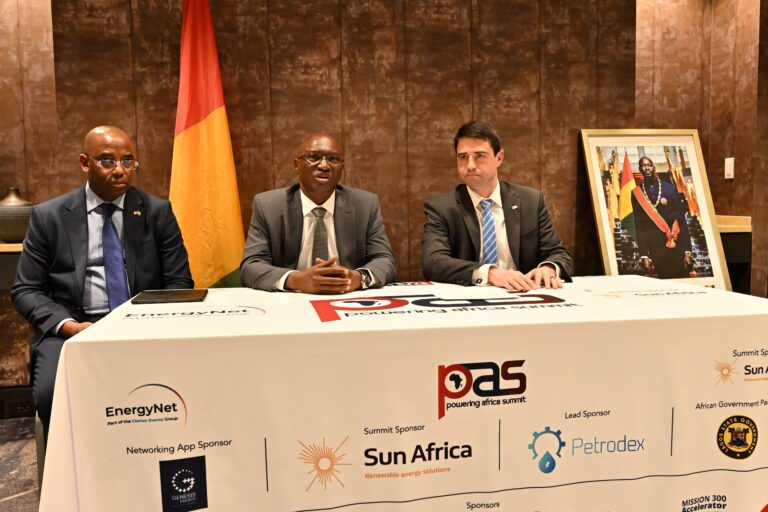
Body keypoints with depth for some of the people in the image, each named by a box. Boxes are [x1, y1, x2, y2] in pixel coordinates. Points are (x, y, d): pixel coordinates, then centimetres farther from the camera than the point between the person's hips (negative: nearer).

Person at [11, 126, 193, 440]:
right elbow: (25, 290, 7)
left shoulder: (158, 211, 7)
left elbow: (179, 282, 7)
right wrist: (67, 324, -12)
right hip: (74, 329, 1)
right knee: (52, 393, -29)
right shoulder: (49, 216, 7)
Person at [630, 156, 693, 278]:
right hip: (654, 251, 0)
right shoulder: (636, 193, 6)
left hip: (676, 247, 0)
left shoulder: (670, 188, 4)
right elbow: (639, 227, 4)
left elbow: (682, 221, 1)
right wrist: (643, 255, -3)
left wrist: (687, 251, -7)